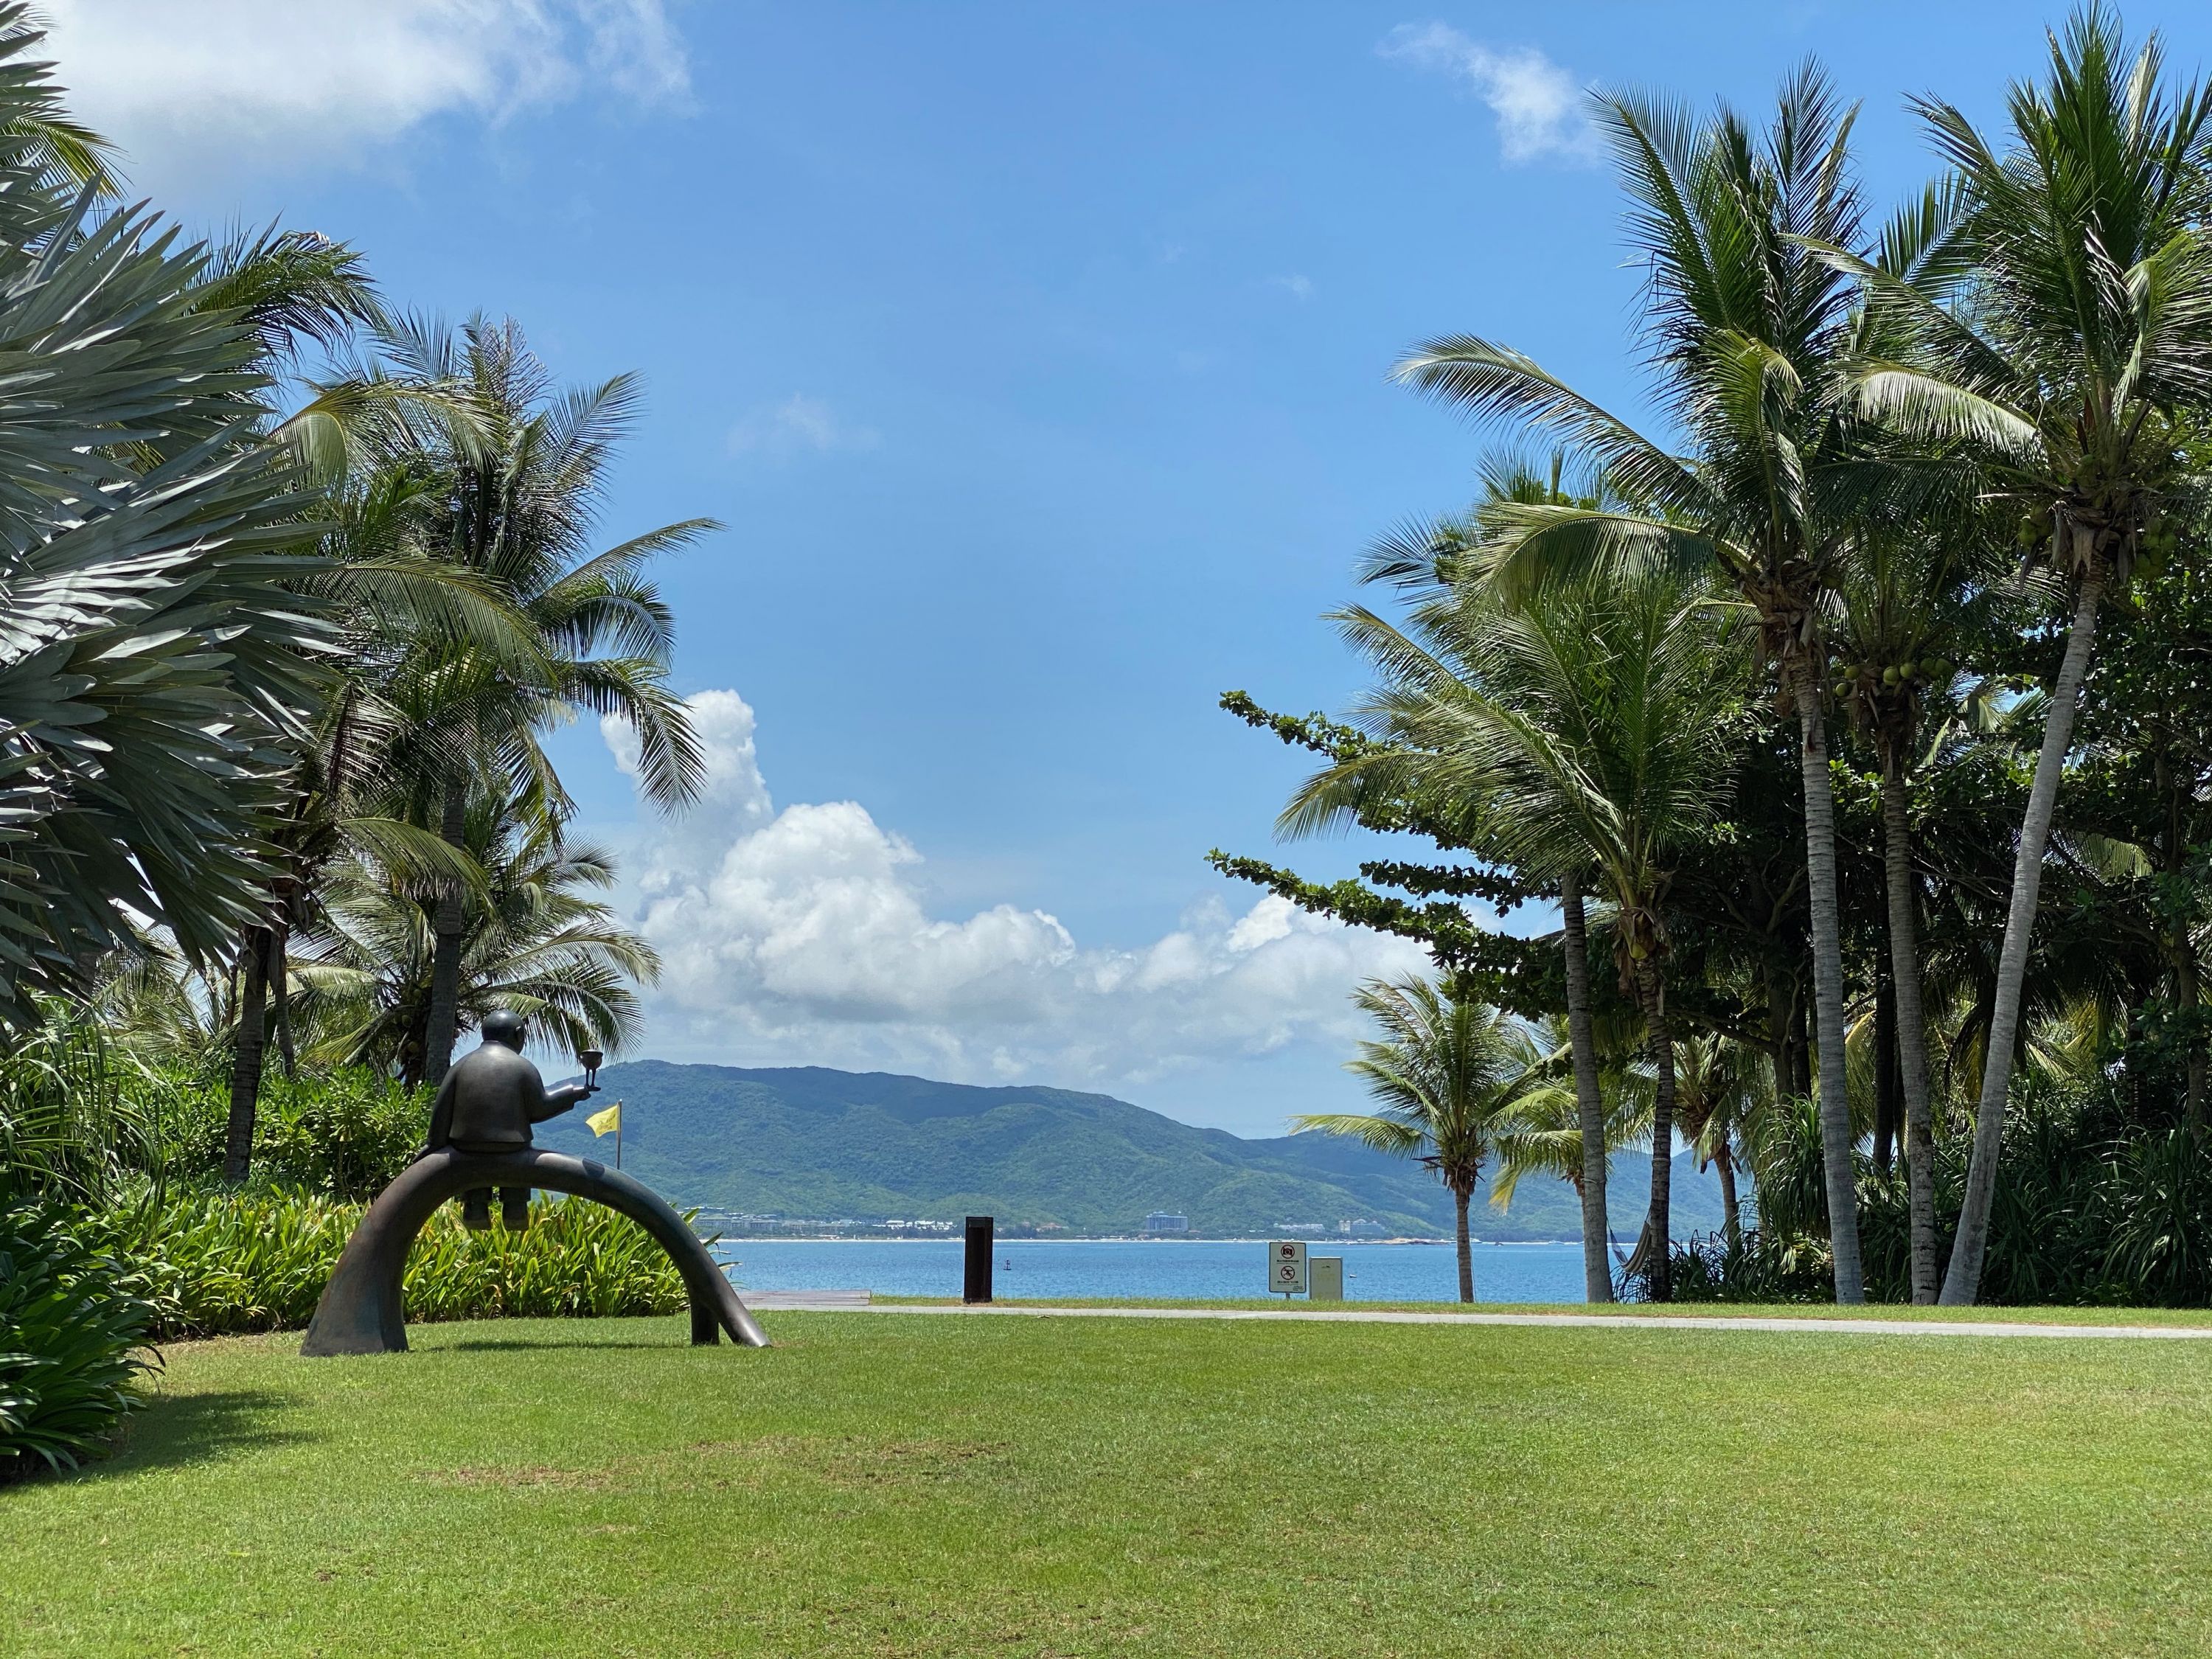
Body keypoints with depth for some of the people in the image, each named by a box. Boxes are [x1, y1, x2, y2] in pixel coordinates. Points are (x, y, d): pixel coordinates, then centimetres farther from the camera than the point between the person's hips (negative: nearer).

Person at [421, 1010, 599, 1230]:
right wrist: (573, 1093, 9)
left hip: (467, 1145, 2)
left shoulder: (463, 1064, 5)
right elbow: (539, 1109, -2)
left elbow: (442, 1108, 2)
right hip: (509, 1148, -2)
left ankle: (476, 1205, 19)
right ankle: (515, 1207, 19)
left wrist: (435, 1144, 10)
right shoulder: (523, 1067, -3)